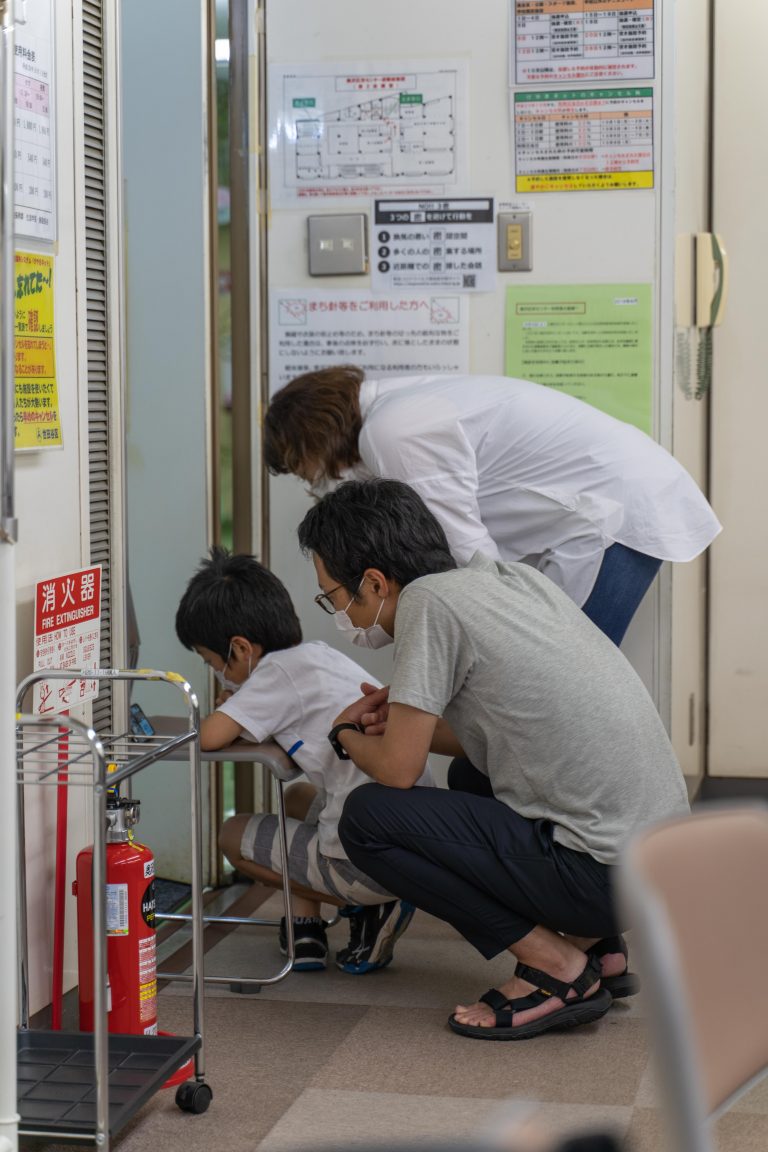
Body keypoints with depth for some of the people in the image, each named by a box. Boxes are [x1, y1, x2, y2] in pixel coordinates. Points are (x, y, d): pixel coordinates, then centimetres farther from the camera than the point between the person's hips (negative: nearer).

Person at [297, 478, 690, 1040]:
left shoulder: (428, 600, -13)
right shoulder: (512, 574, 11)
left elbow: (397, 769, -10)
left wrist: (347, 735, 12)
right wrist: (402, 717, 13)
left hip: (604, 873, -9)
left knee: (368, 816, -7)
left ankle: (555, 966, -2)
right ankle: (597, 943, 17)